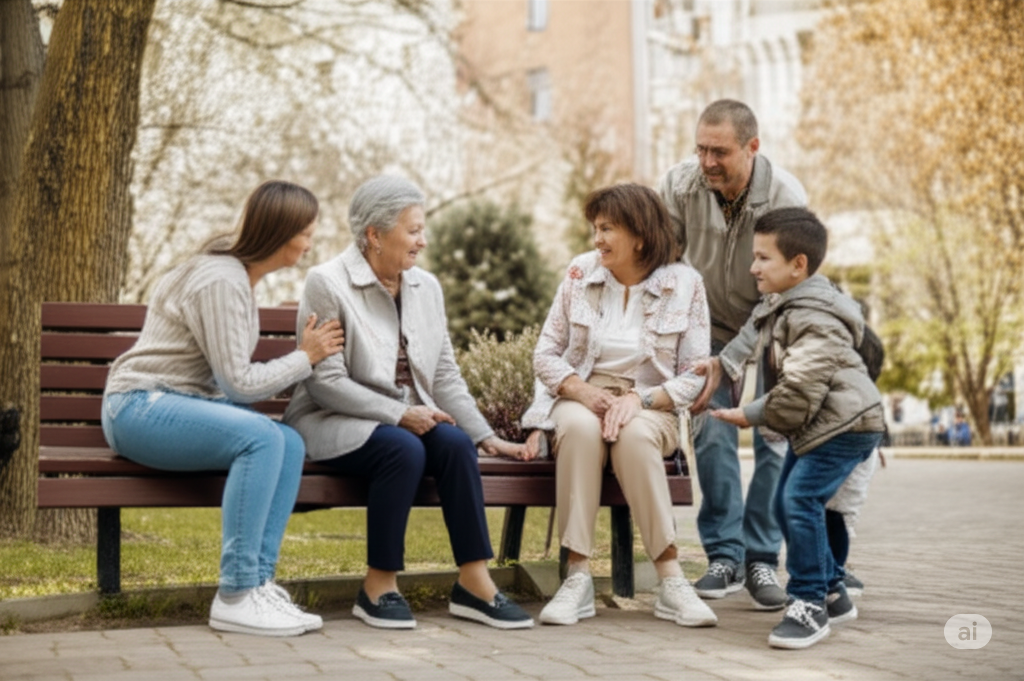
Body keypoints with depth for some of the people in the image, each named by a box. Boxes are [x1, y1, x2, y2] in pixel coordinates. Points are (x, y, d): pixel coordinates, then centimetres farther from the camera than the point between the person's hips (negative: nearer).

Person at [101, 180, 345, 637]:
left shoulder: (238, 276, 14)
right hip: (138, 407, -9)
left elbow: (231, 381, 14)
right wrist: (306, 357, -7)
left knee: (290, 443, -15)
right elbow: (239, 383, -18)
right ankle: (235, 597, -28)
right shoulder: (221, 282, -17)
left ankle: (258, 580, -17)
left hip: (181, 406, 9)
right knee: (261, 437, -31)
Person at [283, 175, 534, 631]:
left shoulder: (426, 287, 10)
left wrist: (485, 436, 3)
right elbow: (326, 383, -15)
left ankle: (474, 583, -22)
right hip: (333, 423, -5)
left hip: (410, 419, 6)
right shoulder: (327, 283, -10)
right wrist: (398, 414, -21)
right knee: (404, 449, -34)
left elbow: (445, 375, 12)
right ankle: (378, 588, -21)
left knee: (457, 443, -26)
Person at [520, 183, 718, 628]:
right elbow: (545, 353, 5)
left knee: (635, 435, -37)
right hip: (578, 398, 1)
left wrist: (638, 399, -19)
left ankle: (671, 583, -34)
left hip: (649, 408, -1)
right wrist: (583, 391, -14)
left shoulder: (684, 284, -1)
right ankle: (578, 576, -35)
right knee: (580, 427, -36)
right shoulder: (580, 273, 5)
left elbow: (694, 376, -3)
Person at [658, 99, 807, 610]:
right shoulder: (678, 185, -22)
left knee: (775, 435, -9)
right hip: (710, 325, 1)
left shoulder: (786, 199, -28)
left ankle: (761, 558, 2)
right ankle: (725, 556, 0)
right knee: (712, 433, -10)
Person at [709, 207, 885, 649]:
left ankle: (810, 606, -14)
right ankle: (832, 592, 25)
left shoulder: (815, 319, -23)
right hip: (814, 426, 11)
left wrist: (750, 416, -16)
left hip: (844, 424, -11)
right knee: (787, 505, 12)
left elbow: (799, 392, -27)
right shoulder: (779, 307, 10)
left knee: (800, 499, -21)